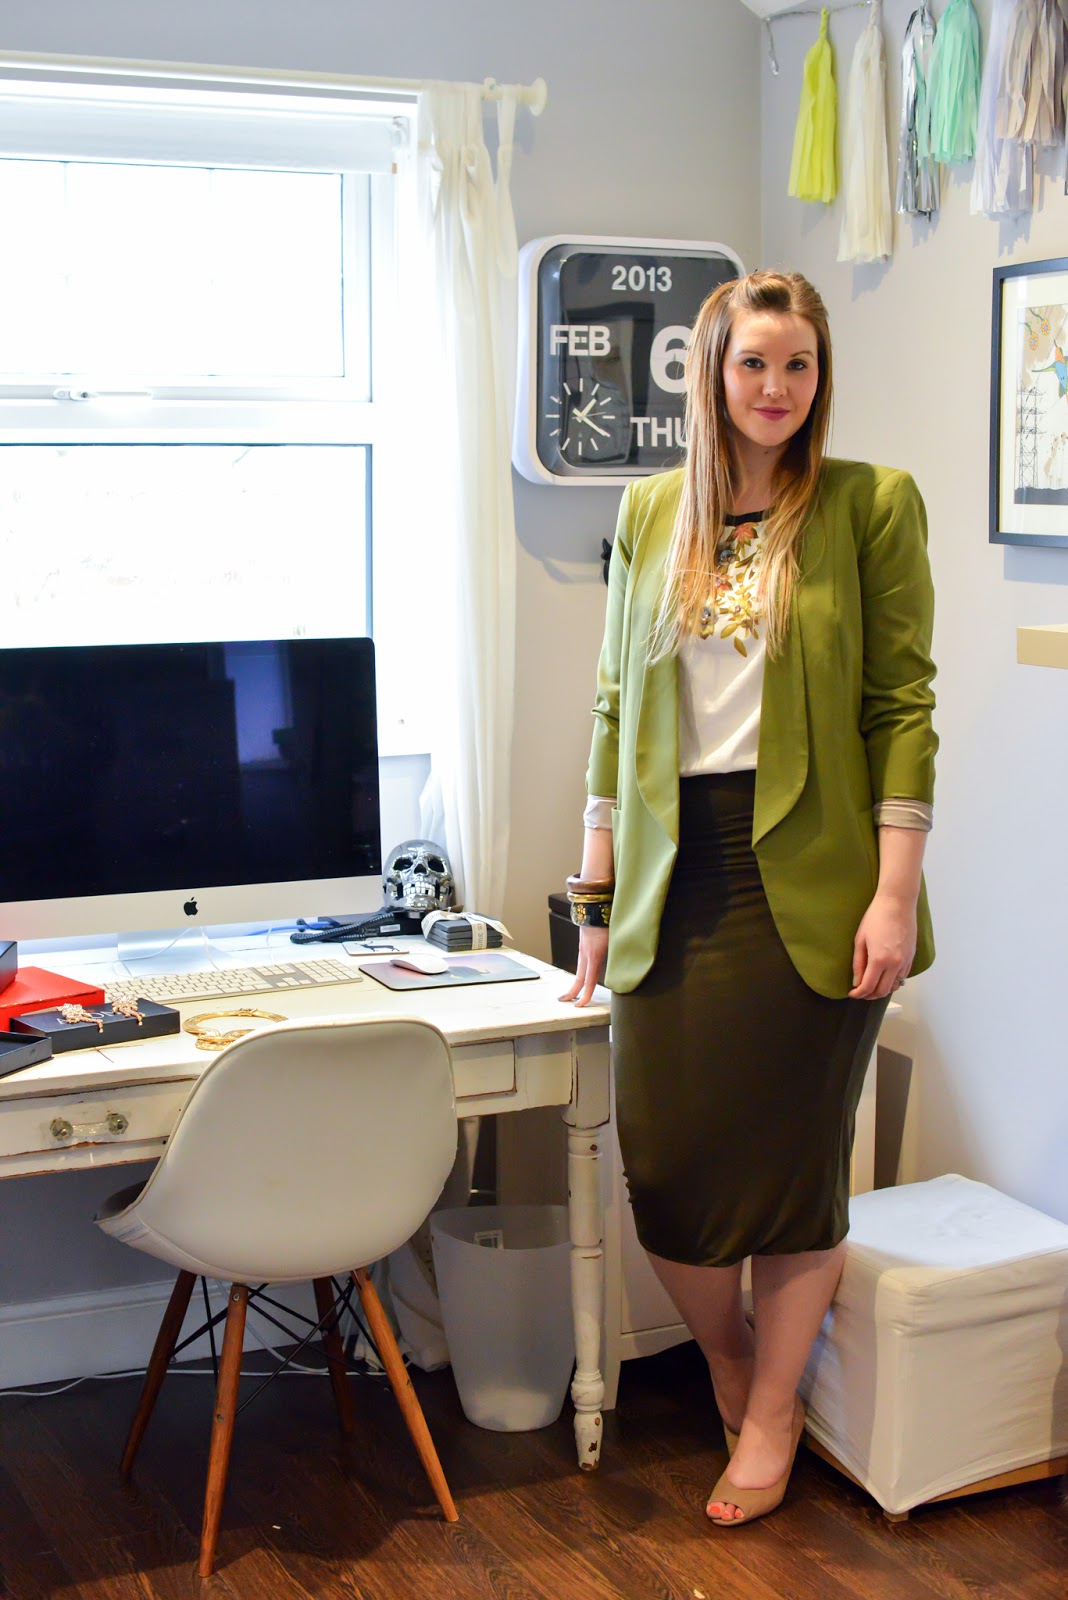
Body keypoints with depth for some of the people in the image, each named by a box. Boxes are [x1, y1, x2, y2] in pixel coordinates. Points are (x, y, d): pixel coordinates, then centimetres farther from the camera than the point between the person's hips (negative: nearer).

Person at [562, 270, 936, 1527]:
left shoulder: (871, 505, -1)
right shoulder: (649, 514, 10)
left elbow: (903, 706, -4)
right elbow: (615, 709, 11)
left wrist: (896, 892, -11)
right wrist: (597, 894, 9)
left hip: (805, 873, -3)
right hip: (673, 871, 3)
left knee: (791, 1159, 5)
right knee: (661, 1163, 4)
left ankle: (771, 1414, 24)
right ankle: (729, 1366, 31)